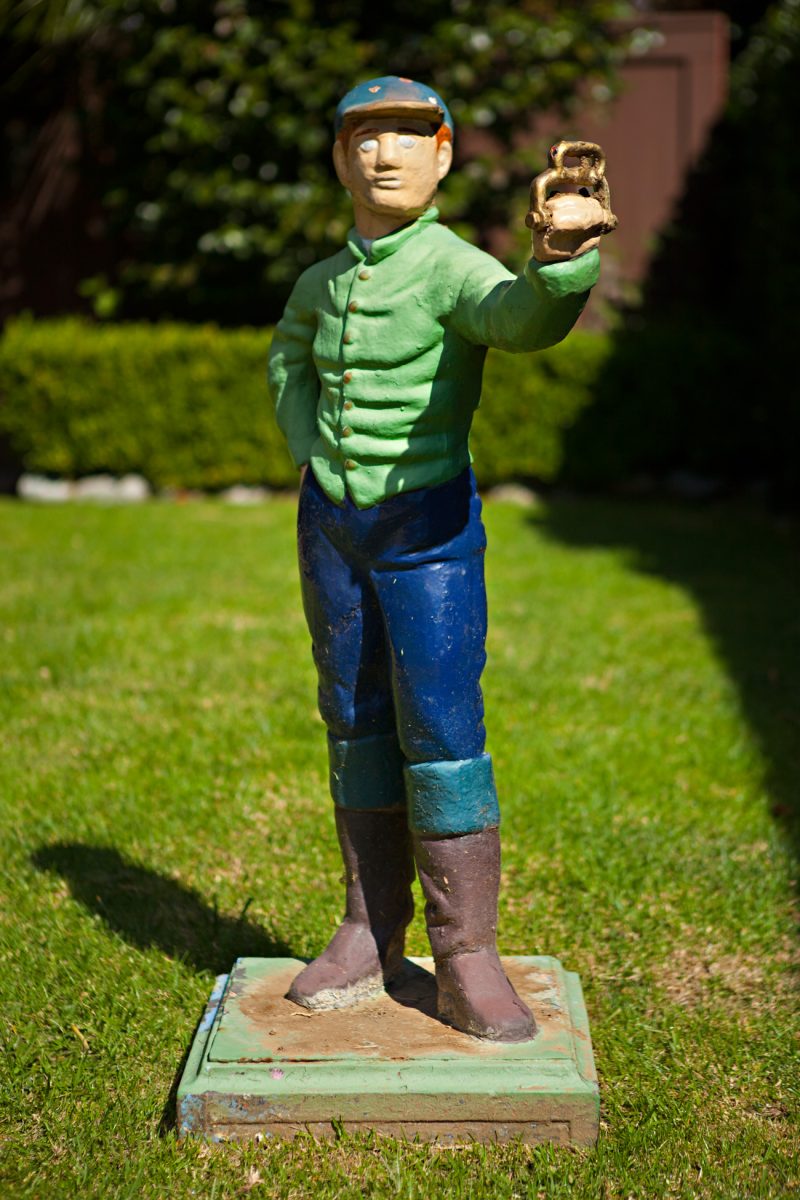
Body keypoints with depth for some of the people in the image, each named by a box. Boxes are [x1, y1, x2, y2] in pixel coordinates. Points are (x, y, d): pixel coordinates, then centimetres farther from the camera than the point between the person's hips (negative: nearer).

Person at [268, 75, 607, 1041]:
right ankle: (371, 929, 25)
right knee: (356, 724, 11)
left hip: (429, 525, -5)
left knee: (441, 727, -8)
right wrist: (310, 450, 11)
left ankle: (466, 958, 5)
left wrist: (561, 258, -61)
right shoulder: (324, 282, 4)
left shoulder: (451, 267, -15)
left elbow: (525, 318, -39)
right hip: (330, 518, 6)